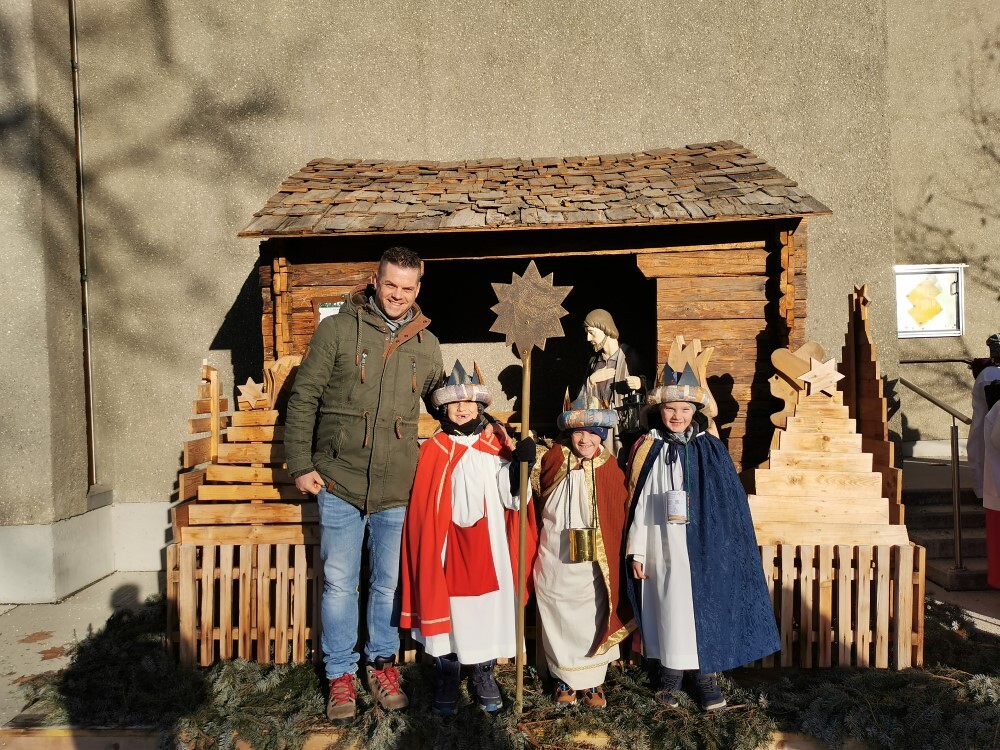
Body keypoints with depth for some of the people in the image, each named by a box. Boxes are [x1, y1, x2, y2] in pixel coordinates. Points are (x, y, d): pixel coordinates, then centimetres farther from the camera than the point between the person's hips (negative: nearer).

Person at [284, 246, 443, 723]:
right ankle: (340, 675, 25)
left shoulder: (427, 346, 6)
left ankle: (382, 664, 34)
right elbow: (303, 398, -2)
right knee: (339, 584, 7)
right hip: (339, 484, -2)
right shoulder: (337, 330, -4)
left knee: (389, 583, 14)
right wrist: (300, 464, -5)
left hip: (397, 489, 3)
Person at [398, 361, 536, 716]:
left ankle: (484, 674, 28)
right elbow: (423, 507, -1)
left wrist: (521, 462, -18)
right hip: (448, 548, -1)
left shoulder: (495, 447, 4)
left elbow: (512, 497, -3)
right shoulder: (433, 450, -1)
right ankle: (447, 680, 24)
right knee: (448, 609, 6)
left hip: (487, 548, 2)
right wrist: (430, 549, -4)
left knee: (488, 609, 8)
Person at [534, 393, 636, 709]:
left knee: (593, 620, 10)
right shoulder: (555, 460, -5)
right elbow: (541, 503, 6)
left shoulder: (610, 470, -5)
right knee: (560, 621, 11)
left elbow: (620, 518, -2)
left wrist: (615, 560, -4)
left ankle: (592, 682, 28)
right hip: (555, 562, 0)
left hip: (593, 565, 0)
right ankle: (565, 679, 29)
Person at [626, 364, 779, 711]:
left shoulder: (710, 450, -1)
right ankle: (670, 672, 26)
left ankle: (706, 675, 24)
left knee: (704, 608, 7)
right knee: (668, 608, 8)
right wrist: (636, 552, 0)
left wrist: (727, 550, 1)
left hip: (702, 550, 0)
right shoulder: (648, 451, -1)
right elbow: (638, 504, 1)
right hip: (662, 551, 0)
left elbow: (730, 504, 2)